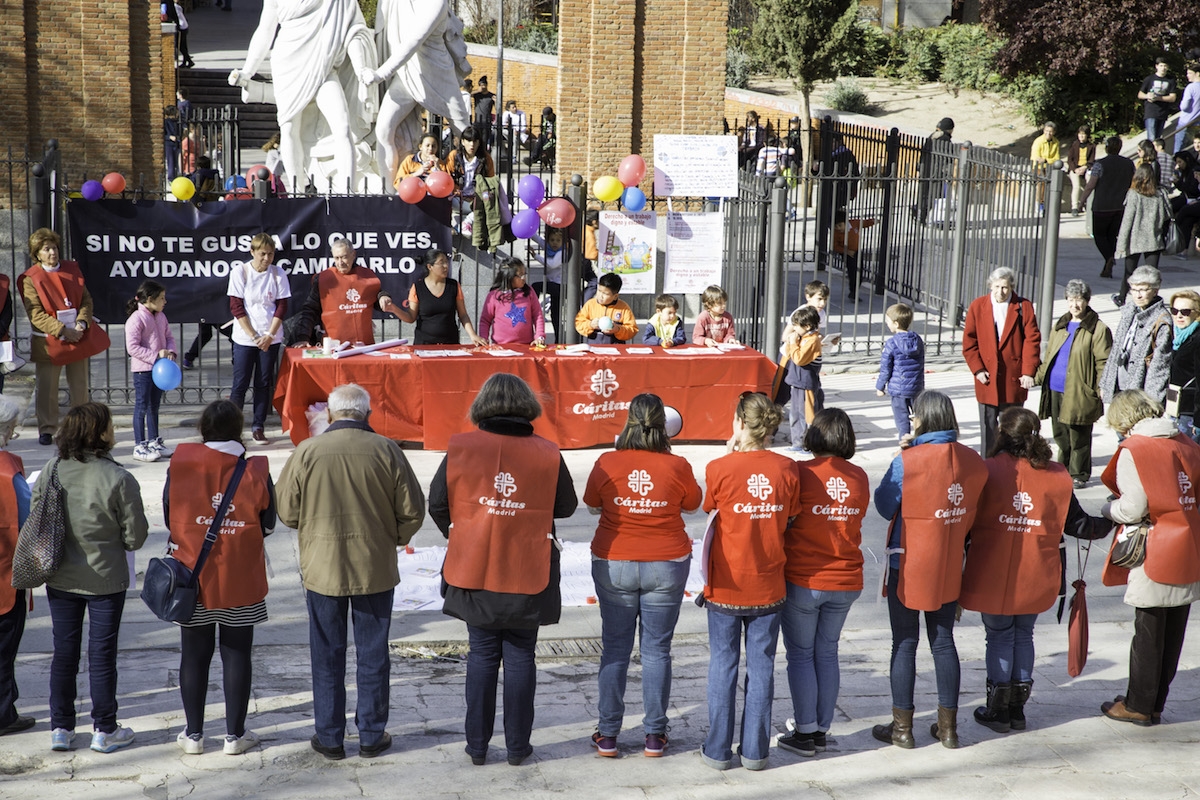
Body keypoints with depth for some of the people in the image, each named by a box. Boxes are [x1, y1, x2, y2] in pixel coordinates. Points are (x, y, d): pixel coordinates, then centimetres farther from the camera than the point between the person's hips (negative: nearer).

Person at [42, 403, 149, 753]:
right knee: (102, 653, 7)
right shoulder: (119, 479, -18)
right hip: (105, 579, -3)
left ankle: (60, 727, 20)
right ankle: (104, 730, 15)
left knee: (64, 651, 14)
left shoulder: (50, 472, -8)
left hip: (60, 579, 3)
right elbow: (135, 537, -13)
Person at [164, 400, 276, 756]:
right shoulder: (255, 472, -11)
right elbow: (268, 525, -2)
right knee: (237, 654, 9)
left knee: (194, 654, 11)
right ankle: (235, 734, 15)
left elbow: (169, 517, 0)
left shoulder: (180, 465, -9)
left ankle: (193, 733, 19)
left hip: (192, 576, 1)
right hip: (240, 580, -1)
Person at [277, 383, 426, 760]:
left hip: (322, 569, 0)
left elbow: (286, 511, -1)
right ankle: (372, 736, 18)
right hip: (376, 570, 0)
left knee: (327, 656, 11)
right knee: (373, 655, 11)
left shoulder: (306, 452, -9)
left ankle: (329, 738, 17)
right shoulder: (386, 451, -9)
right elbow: (412, 510, -3)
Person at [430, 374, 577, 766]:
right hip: (528, 574, -1)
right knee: (520, 656, 10)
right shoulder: (547, 454, -7)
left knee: (482, 655, 13)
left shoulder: (460, 448, -7)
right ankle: (517, 746, 15)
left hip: (474, 570, 1)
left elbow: (438, 505, 0)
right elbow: (566, 506, 4)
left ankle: (477, 745, 17)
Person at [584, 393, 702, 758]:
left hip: (613, 566, 0)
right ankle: (654, 735, 13)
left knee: (615, 649, 9)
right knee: (657, 650, 8)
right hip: (666, 566, 0)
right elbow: (693, 504, 7)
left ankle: (607, 735, 12)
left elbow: (592, 506, 6)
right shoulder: (677, 466, -11)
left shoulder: (607, 464, -9)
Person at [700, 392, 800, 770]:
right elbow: (790, 518, 3)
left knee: (723, 664, 9)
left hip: (726, 584, -2)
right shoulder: (787, 469, -8)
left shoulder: (720, 468, -14)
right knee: (761, 665, 10)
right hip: (768, 584, 2)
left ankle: (718, 750, 15)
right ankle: (755, 751, 16)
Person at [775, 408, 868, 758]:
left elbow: (782, 521, -10)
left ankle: (805, 733, 9)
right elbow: (854, 519, 9)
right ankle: (821, 730, 20)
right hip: (846, 580, 4)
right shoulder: (859, 477, -1)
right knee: (827, 653, 15)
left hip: (803, 581, -4)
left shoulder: (802, 473, -14)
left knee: (800, 655, 7)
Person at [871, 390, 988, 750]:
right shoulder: (973, 461, -5)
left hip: (908, 566, -4)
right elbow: (972, 512, 7)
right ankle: (948, 726, 20)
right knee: (944, 642, 14)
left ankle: (902, 726, 13)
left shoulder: (907, 462, -19)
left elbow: (884, 505, -5)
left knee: (904, 644, 6)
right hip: (949, 567, 4)